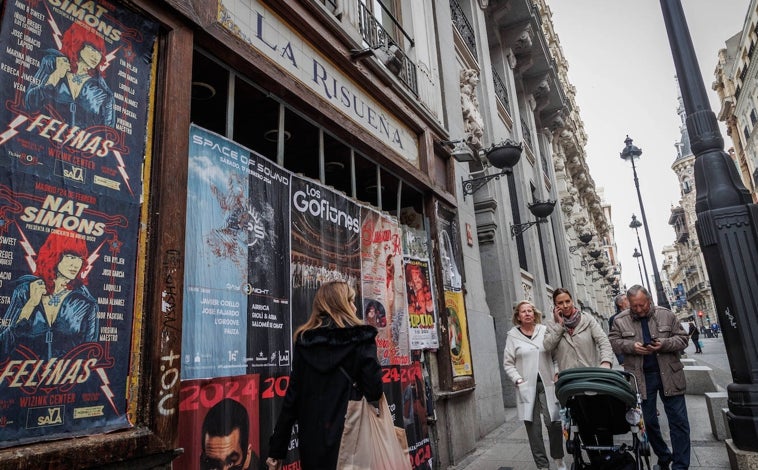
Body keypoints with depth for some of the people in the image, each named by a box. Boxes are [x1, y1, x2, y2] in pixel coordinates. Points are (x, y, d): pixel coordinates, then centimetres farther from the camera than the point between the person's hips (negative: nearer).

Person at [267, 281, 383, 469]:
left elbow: (292, 396, 0)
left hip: (311, 440, 3)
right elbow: (374, 391, -15)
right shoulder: (361, 338, -7)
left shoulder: (304, 341, 2)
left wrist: (277, 448, 5)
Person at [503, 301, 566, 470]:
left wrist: (557, 373, -3)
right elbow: (508, 363, 3)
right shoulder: (512, 335, 2)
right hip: (526, 387, 0)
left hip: (547, 384, 1)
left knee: (554, 423, -3)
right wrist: (518, 380, -8)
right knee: (533, 427, 2)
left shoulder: (545, 331, 6)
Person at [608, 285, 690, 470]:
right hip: (640, 377, 0)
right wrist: (631, 346, -15)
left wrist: (664, 344, -15)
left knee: (679, 421, 3)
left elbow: (682, 338, 3)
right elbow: (614, 342, 3)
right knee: (649, 422, 11)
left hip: (669, 375, 0)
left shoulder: (666, 315, 0)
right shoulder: (620, 320, -1)